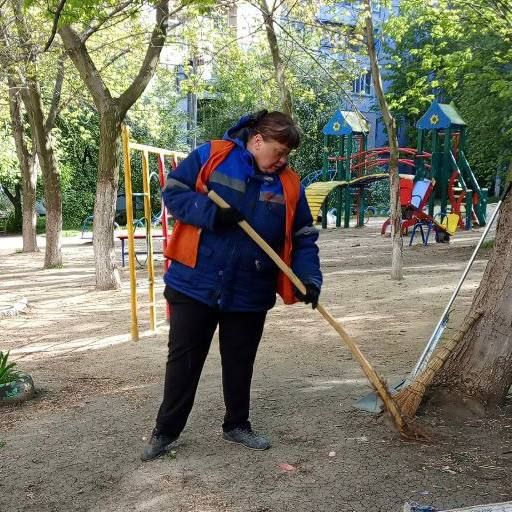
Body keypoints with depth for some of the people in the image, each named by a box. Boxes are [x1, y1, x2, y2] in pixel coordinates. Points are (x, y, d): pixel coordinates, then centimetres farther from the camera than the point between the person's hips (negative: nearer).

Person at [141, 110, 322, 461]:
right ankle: (166, 431, 22)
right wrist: (211, 213, -20)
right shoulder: (210, 157, -6)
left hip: (250, 293, 3)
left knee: (240, 362, 15)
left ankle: (237, 425, 35)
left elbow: (303, 238, 5)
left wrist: (309, 278, -10)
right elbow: (173, 192, -5)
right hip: (195, 284, -2)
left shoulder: (289, 184, 3)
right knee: (184, 359, 7)